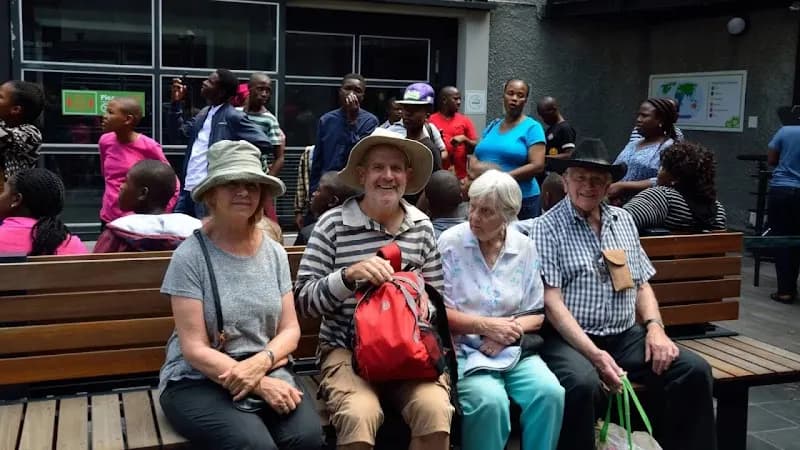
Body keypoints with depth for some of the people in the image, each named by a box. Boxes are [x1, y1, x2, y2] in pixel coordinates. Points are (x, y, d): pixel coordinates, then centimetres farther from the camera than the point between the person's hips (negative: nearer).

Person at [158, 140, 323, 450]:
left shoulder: (275, 253, 5)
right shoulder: (190, 256, -8)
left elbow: (290, 329, 7)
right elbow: (194, 349, -11)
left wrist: (260, 364, -14)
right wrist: (259, 385, -19)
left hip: (266, 373, 4)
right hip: (197, 381, -3)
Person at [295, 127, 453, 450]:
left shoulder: (422, 226, 9)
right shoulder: (332, 224, -3)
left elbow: (436, 297, 17)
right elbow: (303, 300, -6)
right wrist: (348, 275, -22)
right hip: (347, 349, -3)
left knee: (436, 412, -26)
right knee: (360, 416, -33)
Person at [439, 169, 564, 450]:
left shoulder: (525, 248, 6)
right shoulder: (450, 243, -4)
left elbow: (537, 315, 9)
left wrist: (512, 329, -12)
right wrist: (486, 326, -14)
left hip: (513, 350, 3)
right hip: (463, 349, -3)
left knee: (551, 393, -24)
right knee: (491, 401, -31)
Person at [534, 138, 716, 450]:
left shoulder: (624, 220, 14)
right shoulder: (547, 228, -5)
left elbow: (642, 285, 16)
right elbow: (552, 302, -12)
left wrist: (655, 327, -3)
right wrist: (595, 354, -21)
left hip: (626, 337, 6)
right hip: (570, 339, -5)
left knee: (695, 369, -14)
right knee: (582, 383, -35)